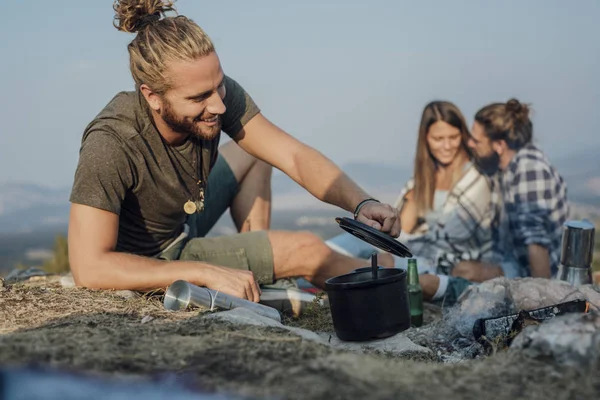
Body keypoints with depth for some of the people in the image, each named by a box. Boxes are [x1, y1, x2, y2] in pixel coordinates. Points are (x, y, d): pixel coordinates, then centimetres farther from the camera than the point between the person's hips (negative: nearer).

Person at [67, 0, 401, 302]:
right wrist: (207, 273, -39)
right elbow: (89, 267, -38)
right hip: (148, 262, -7)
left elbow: (294, 155, -18)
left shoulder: (217, 94, -21)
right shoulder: (110, 145, -37)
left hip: (183, 224, 7)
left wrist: (361, 203, -35)